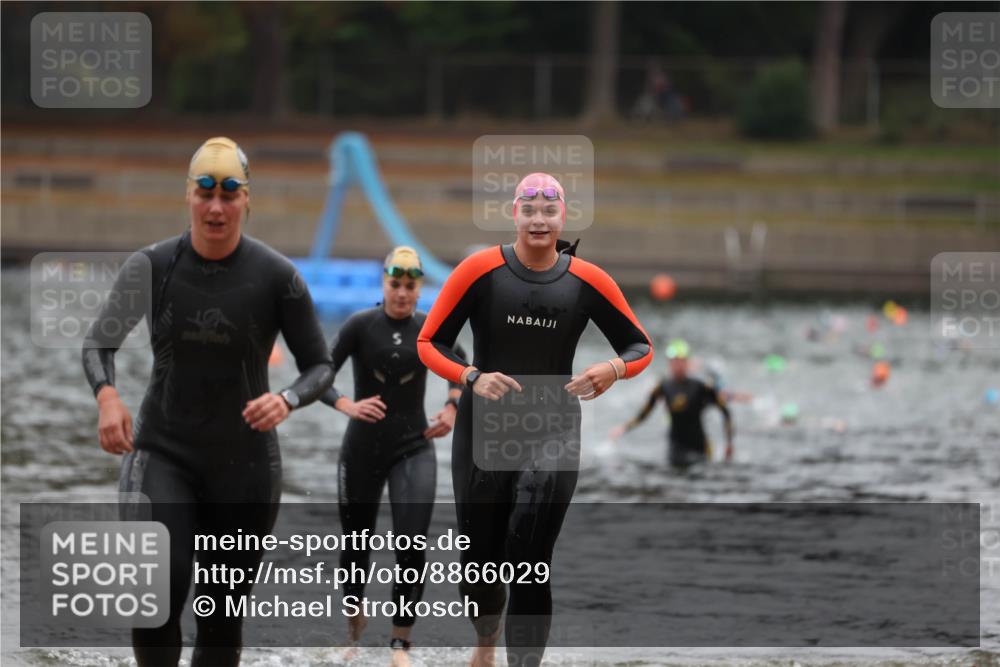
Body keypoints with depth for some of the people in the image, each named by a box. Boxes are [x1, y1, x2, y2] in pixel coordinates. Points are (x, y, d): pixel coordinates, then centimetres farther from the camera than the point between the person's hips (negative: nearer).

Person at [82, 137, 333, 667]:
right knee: (157, 591, -23)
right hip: (162, 453, -1)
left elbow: (320, 366, -1)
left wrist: (287, 400, -24)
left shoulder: (277, 277, -8)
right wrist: (107, 396, -19)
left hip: (245, 463, 1)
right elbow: (98, 344, 4)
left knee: (223, 618, 6)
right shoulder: (151, 267, -6)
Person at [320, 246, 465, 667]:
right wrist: (347, 406, -31)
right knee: (356, 541, 12)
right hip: (363, 447, 0)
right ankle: (354, 617, 39)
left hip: (413, 449, 0)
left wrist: (453, 406, -1)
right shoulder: (360, 326, -8)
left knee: (412, 548, -13)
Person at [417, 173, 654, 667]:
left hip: (552, 435, 0)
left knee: (529, 566, -12)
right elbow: (429, 343, -3)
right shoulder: (481, 270, -7)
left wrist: (614, 370, -16)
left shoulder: (587, 281, -2)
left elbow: (640, 348, 6)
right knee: (480, 564, 9)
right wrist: (470, 377, -21)